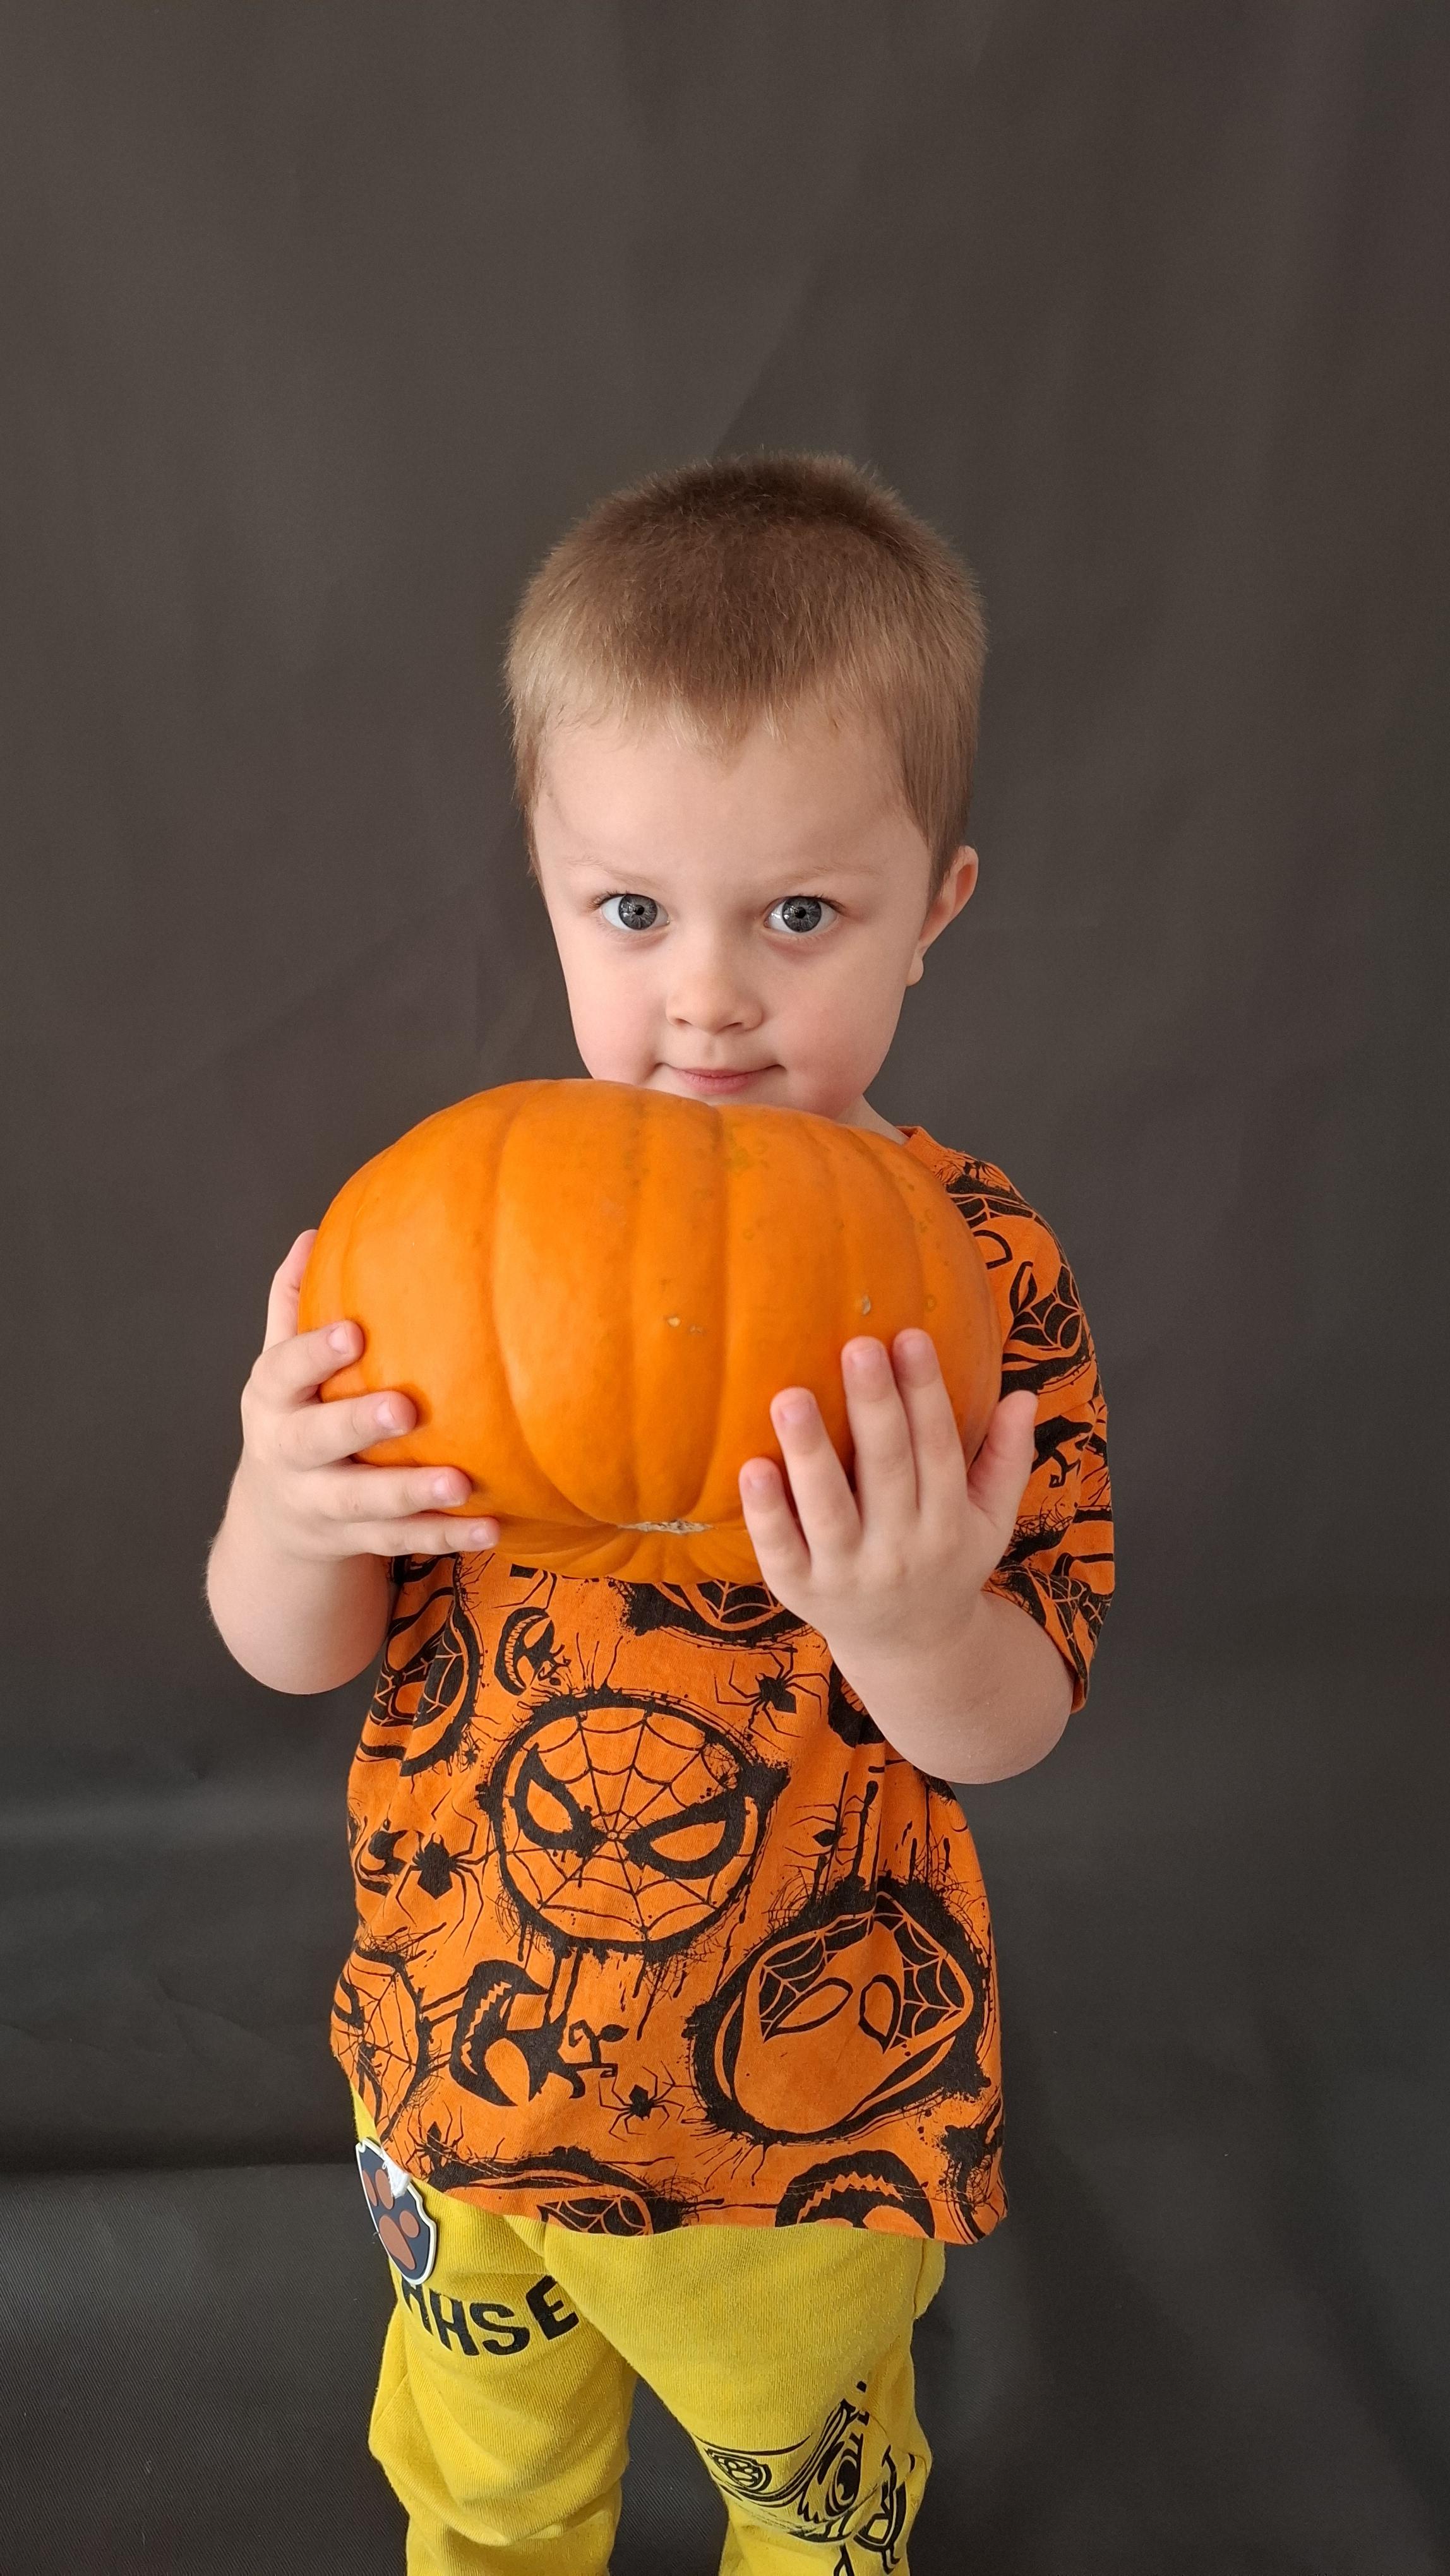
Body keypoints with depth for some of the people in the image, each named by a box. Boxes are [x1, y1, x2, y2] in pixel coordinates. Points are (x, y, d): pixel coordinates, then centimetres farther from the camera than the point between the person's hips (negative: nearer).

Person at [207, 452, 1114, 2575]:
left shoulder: (973, 1272, -19)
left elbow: (1016, 1730, -15)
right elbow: (294, 1654, -8)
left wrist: (918, 1629, -38)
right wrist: (282, 1522, -31)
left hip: (809, 2103, -2)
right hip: (456, 2053, 3)